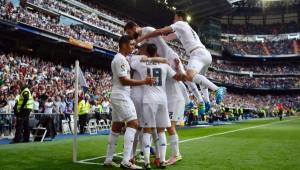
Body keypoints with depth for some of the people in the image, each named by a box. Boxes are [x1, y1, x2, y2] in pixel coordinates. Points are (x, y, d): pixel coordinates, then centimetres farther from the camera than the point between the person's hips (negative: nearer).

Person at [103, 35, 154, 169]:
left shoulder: (119, 59, 20)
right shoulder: (120, 59, -13)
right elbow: (124, 81, -19)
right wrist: (144, 82, -19)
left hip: (117, 96, 11)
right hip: (121, 96, -11)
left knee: (116, 127, 12)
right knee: (133, 123, -14)